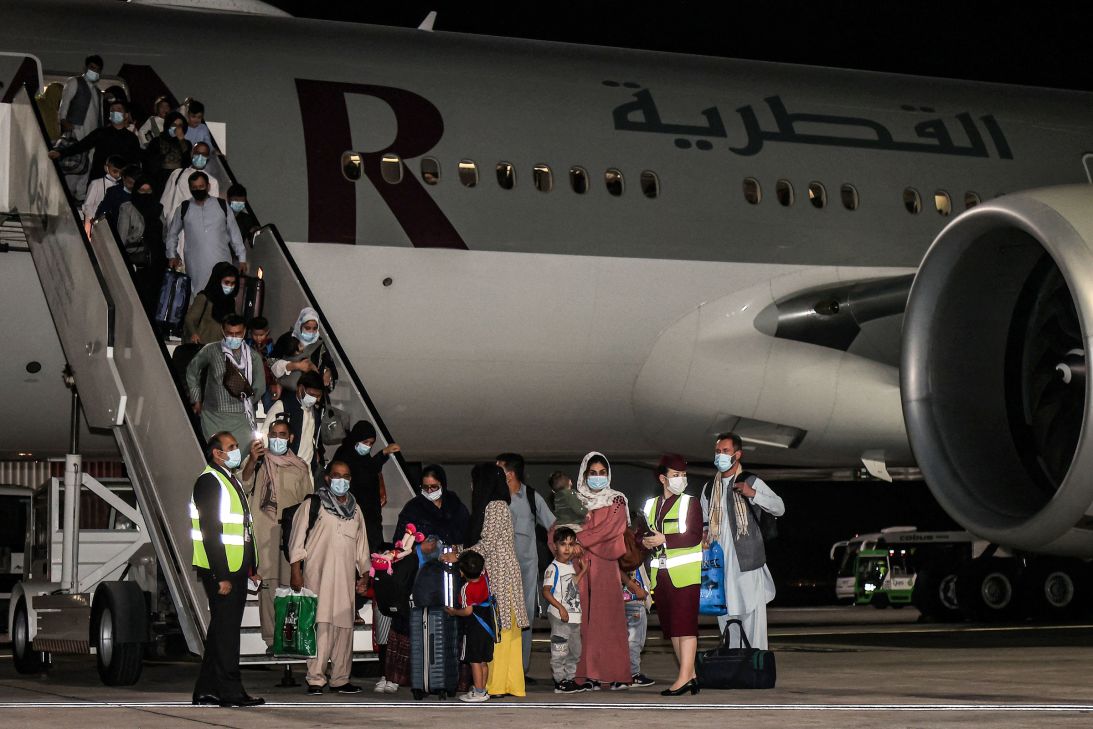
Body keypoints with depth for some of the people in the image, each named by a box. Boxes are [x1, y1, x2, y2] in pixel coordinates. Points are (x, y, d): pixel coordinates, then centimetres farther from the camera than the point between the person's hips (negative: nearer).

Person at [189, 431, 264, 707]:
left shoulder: (233, 481, 17)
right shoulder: (208, 481, -13)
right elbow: (210, 532, -19)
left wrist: (252, 567, 18)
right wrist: (221, 576, -22)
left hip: (237, 569, 10)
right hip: (220, 571, -10)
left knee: (223, 629, 12)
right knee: (226, 629, -6)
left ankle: (207, 689, 18)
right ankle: (230, 692, -2)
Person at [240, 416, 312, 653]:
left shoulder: (300, 467, 15)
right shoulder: (258, 462, 5)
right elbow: (244, 482, -15)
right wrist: (252, 461, -34)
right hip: (265, 534, -2)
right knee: (268, 583, -7)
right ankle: (272, 638, -6)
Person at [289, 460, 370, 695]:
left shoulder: (355, 510, 20)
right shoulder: (312, 506, 4)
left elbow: (362, 545, 23)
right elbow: (297, 541, 1)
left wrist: (364, 576, 16)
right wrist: (296, 573, -7)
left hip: (346, 578, 5)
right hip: (318, 576, -5)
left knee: (344, 626, 1)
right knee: (321, 625, -11)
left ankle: (340, 679, 7)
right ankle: (315, 679, -11)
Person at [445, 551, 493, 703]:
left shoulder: (466, 589, -19)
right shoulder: (484, 579, 0)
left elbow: (467, 611, -22)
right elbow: (484, 566, 21)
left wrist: (453, 611, -5)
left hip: (473, 629, -8)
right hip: (487, 627, 8)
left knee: (474, 661, -2)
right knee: (483, 661, 13)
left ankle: (479, 692, 0)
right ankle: (482, 689, 20)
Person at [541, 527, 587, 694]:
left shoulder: (571, 566, 13)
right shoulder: (553, 568, -12)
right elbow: (546, 591, -18)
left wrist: (582, 571, 16)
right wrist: (560, 607, -25)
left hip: (574, 616, 9)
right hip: (560, 616, -9)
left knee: (575, 650, 15)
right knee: (560, 649, -5)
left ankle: (570, 679, 25)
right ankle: (560, 681, 0)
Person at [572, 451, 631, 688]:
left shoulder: (616, 502, 7)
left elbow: (607, 530, -7)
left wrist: (577, 539, -10)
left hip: (605, 568, -2)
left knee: (606, 617, -7)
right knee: (583, 618, -3)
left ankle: (612, 672, -8)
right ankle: (585, 673, -4)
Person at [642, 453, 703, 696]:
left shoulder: (690, 503, -1)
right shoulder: (651, 505, 16)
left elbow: (694, 537, -12)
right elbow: (646, 534, 21)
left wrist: (664, 539, -17)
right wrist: (645, 541, -2)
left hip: (685, 573, -6)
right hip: (660, 574, 6)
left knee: (685, 624, -10)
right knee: (671, 627, 6)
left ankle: (684, 677, -12)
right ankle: (690, 676, 11)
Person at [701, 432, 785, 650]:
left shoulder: (751, 482, 1)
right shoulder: (709, 488, 17)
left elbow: (779, 508, -7)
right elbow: (704, 520, 27)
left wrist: (753, 493, -21)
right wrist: (704, 534, 5)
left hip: (747, 561, -5)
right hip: (721, 562, 5)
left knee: (752, 612, -6)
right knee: (726, 615, 5)